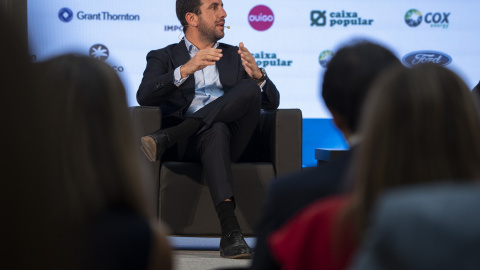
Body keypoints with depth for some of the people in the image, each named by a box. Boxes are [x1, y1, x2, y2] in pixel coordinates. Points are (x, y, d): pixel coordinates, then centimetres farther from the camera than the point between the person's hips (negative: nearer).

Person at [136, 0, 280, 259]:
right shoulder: (164, 57, 18)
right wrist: (186, 69, -18)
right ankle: (230, 231, -52)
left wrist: (257, 75, -7)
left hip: (233, 137, 3)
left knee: (250, 89, -27)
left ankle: (167, 137, -34)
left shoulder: (234, 56, 27)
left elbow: (272, 102, 17)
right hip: (187, 145, -3)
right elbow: (145, 96, -3)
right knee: (216, 129, -40)